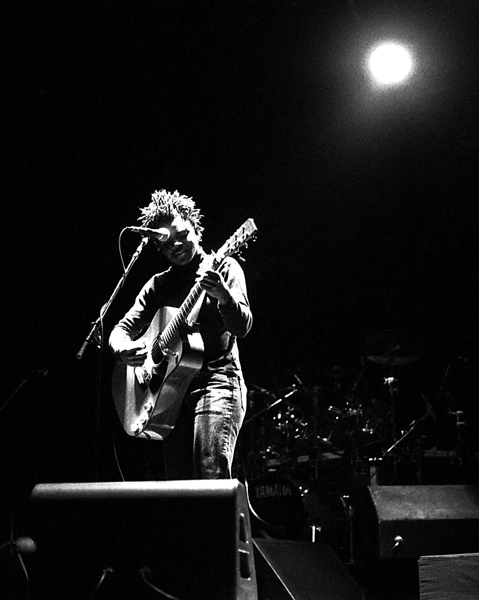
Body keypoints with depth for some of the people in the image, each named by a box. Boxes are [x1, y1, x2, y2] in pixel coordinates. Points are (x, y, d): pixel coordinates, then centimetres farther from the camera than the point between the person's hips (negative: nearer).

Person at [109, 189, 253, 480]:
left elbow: (242, 327, -11)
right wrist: (123, 349, -12)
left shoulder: (223, 268, 3)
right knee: (179, 483, 2)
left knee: (212, 477, -21)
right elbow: (123, 327, 13)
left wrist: (224, 296, -33)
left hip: (217, 381, -5)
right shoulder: (159, 284, 17)